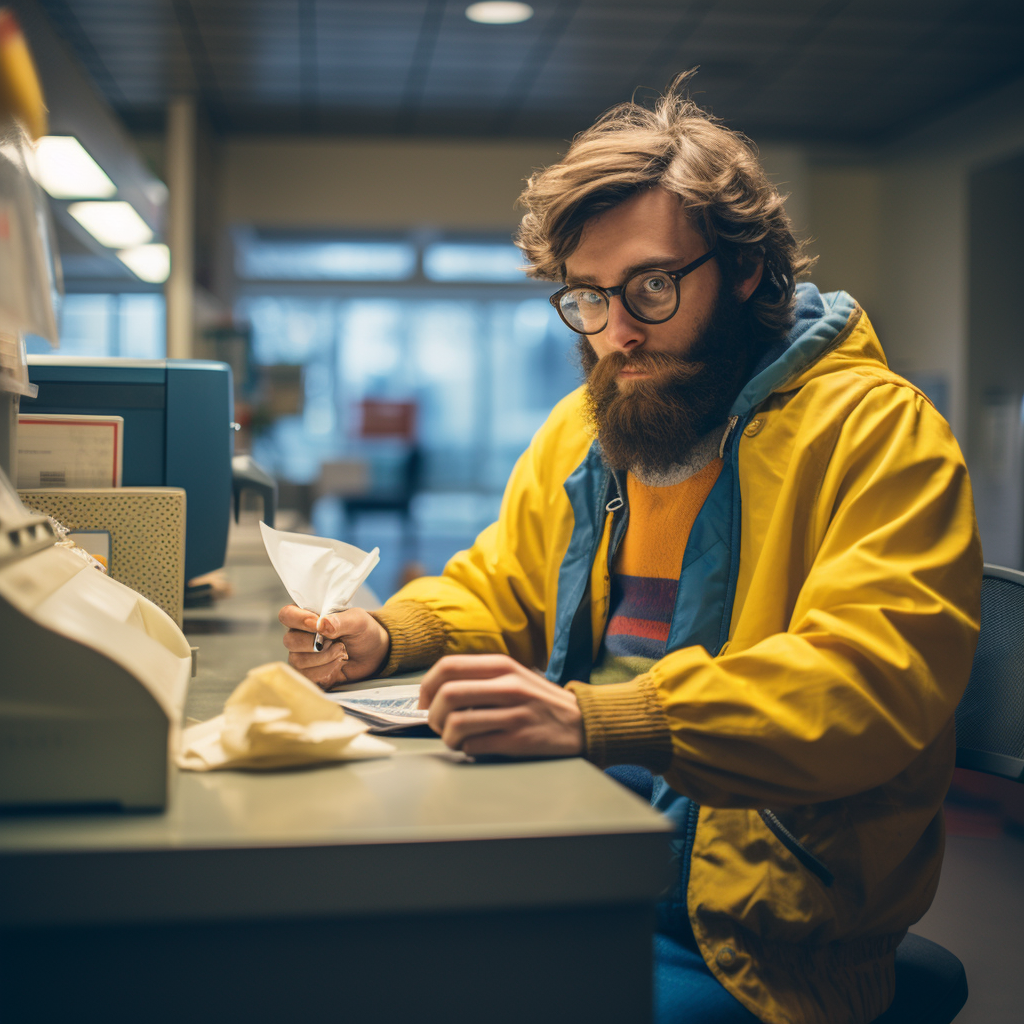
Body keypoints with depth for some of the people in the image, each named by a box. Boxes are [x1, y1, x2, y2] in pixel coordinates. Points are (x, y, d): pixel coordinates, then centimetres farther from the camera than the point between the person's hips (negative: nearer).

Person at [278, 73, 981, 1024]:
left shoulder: (874, 429, -11)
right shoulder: (578, 428, 13)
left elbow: (869, 685, -24)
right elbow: (498, 593, 25)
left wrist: (593, 718, -33)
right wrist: (385, 637, 3)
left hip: (745, 931, -6)